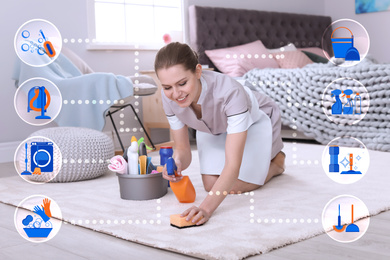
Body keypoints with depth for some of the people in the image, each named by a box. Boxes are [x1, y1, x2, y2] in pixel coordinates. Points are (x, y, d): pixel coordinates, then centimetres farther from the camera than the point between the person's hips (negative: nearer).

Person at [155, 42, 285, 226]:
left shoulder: (229, 92, -46)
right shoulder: (169, 98, -31)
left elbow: (233, 166, -47)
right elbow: (182, 149, -18)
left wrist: (206, 208, -59)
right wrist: (177, 163, -43)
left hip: (255, 120, -4)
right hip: (213, 128, 4)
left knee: (236, 187, -13)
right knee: (211, 184, -5)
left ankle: (276, 162, 16)